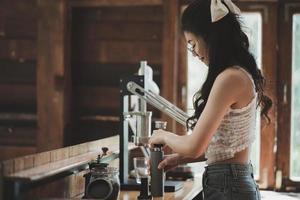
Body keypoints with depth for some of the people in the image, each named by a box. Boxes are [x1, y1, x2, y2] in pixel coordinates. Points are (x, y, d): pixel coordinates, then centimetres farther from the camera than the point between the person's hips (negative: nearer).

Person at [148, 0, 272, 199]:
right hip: (237, 182, 9)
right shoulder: (242, 74, 10)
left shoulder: (230, 78, -20)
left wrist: (164, 136, -2)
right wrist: (180, 158, 12)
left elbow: (195, 146, -20)